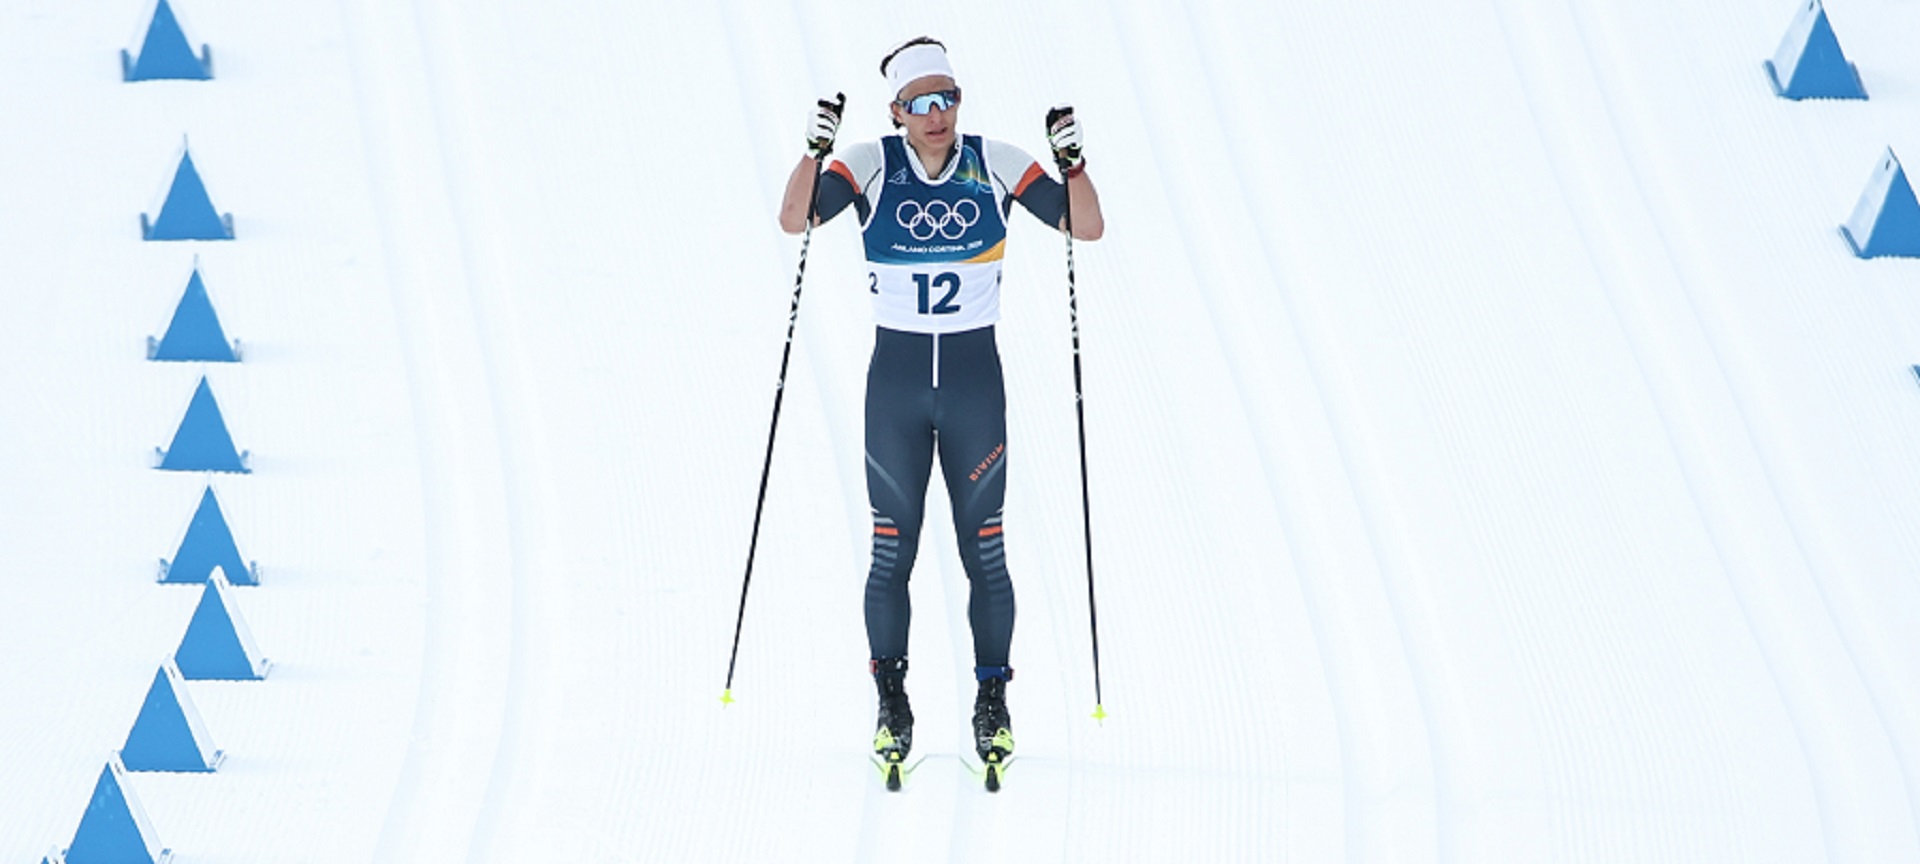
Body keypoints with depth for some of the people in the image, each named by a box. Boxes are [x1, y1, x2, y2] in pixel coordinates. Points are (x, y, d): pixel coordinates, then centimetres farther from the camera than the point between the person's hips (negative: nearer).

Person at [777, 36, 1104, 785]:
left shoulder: (995, 164, -3)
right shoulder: (872, 165, -5)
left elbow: (1087, 228, -5)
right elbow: (794, 219, -16)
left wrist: (1072, 160, -21)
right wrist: (815, 149, -30)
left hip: (974, 378, 0)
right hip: (895, 379, 0)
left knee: (984, 547, 2)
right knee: (891, 551, 1)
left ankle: (992, 702, 14)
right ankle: (892, 706, 12)